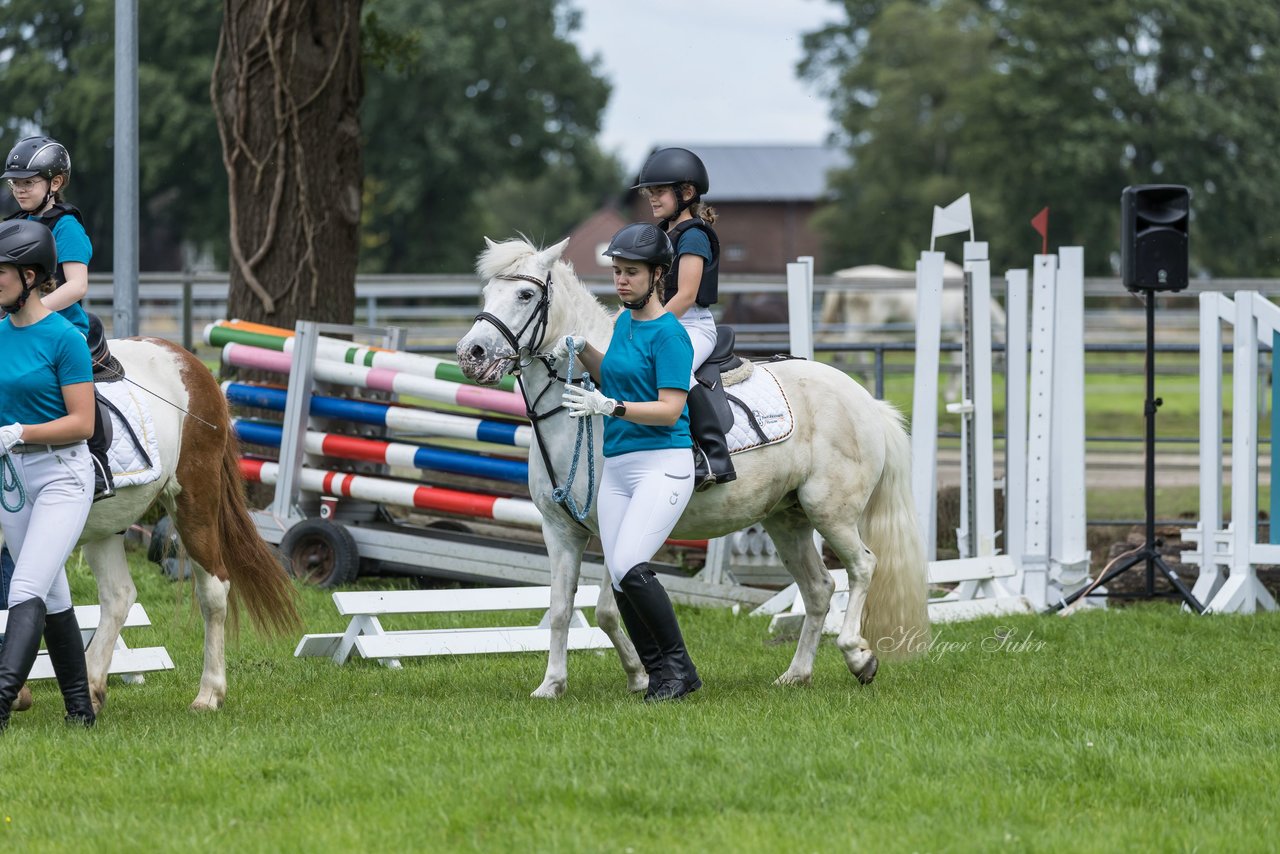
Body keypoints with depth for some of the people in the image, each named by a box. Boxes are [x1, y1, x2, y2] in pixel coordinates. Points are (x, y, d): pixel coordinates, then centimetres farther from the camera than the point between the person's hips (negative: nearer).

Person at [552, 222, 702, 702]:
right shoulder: (624, 322, 13)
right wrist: (581, 351, 15)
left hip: (662, 464, -8)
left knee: (630, 568, -22)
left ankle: (679, 665, -9)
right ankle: (660, 674, 11)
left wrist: (609, 407, -28)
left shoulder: (669, 334, -11)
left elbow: (669, 410, -18)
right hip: (617, 467, 8)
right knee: (618, 580, 2)